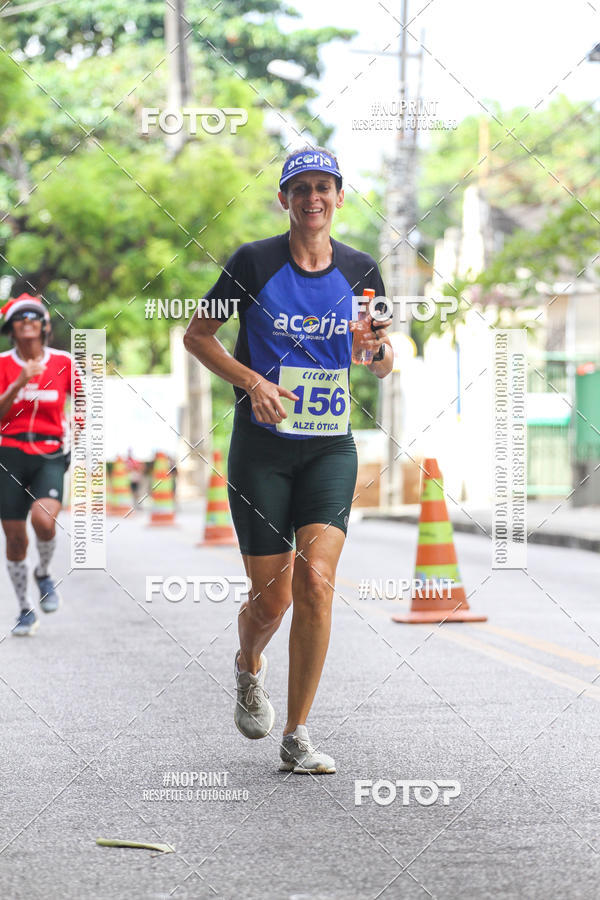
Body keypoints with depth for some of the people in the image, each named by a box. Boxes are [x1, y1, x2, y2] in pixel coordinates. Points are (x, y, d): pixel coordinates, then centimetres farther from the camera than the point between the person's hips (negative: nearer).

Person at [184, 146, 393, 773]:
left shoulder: (360, 270, 5)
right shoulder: (254, 262, -4)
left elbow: (382, 367, 15)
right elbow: (196, 335, 3)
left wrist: (378, 348, -9)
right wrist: (250, 379, -12)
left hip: (331, 447, 2)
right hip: (261, 446, -1)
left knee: (315, 580, -15)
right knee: (271, 597, 0)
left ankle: (296, 739, -6)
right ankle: (248, 668, 37)